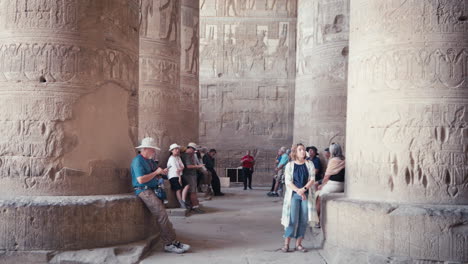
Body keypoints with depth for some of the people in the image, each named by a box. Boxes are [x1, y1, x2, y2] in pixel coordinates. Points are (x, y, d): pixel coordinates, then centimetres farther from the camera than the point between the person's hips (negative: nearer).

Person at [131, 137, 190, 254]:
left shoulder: (150, 161, 20)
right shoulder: (138, 161, -9)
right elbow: (141, 180, -19)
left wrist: (161, 172, 5)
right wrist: (156, 172, -11)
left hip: (153, 190, 9)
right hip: (143, 191, -9)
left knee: (162, 215, -3)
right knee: (162, 214, -20)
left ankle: (168, 244, -4)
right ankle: (170, 242, -18)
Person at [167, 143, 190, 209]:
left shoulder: (178, 157, 16)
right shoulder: (172, 158, -12)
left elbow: (183, 166, 7)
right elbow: (176, 169, -17)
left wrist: (180, 169, -14)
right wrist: (179, 177, -17)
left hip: (179, 176, 9)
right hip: (173, 177, -9)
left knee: (187, 185, -5)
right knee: (178, 190, -12)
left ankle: (183, 201, -6)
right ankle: (182, 204, -6)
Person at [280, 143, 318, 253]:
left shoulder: (309, 164, 7)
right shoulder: (289, 165, 3)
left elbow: (312, 179, 1)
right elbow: (288, 182, -4)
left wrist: (304, 189, -15)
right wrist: (298, 191, -17)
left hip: (307, 195, 2)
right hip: (293, 194, -2)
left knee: (304, 219, 1)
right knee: (293, 219, -9)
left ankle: (298, 244, 10)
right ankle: (286, 244, -3)